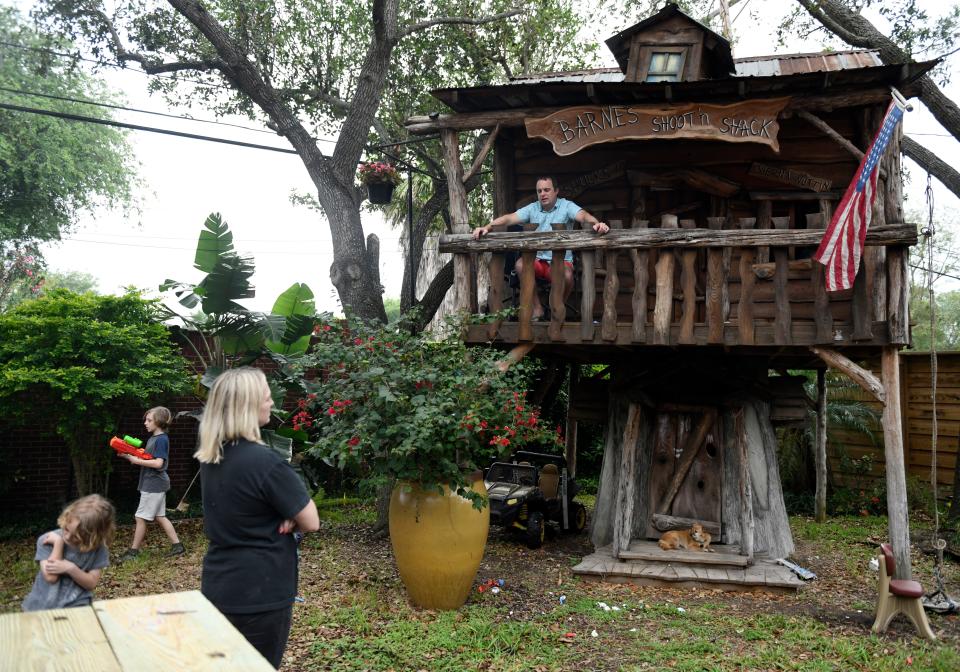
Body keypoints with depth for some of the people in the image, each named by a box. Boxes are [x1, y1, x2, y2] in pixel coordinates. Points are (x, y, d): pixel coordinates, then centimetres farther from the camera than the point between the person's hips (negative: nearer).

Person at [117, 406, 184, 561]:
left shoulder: (161, 439, -16)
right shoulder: (152, 438, 14)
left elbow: (158, 463, -24)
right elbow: (147, 458, 14)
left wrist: (136, 460, -19)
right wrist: (129, 456, 0)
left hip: (154, 485, -10)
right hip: (154, 484, 10)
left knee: (140, 517, -1)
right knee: (160, 517, 12)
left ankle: (133, 551, 9)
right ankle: (177, 545, 16)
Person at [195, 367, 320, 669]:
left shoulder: (209, 457, 2)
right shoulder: (264, 461, -23)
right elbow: (311, 522, -17)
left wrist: (285, 515, -5)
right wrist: (289, 518, 2)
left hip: (217, 588, 8)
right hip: (259, 595, -8)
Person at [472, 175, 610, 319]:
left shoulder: (566, 206, 0)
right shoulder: (532, 208, 7)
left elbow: (583, 215, -20)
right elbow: (509, 218, -5)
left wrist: (596, 224, -44)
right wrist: (487, 227, -22)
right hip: (537, 260, 3)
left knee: (567, 275, -35)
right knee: (520, 264, -28)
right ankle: (536, 308, -11)